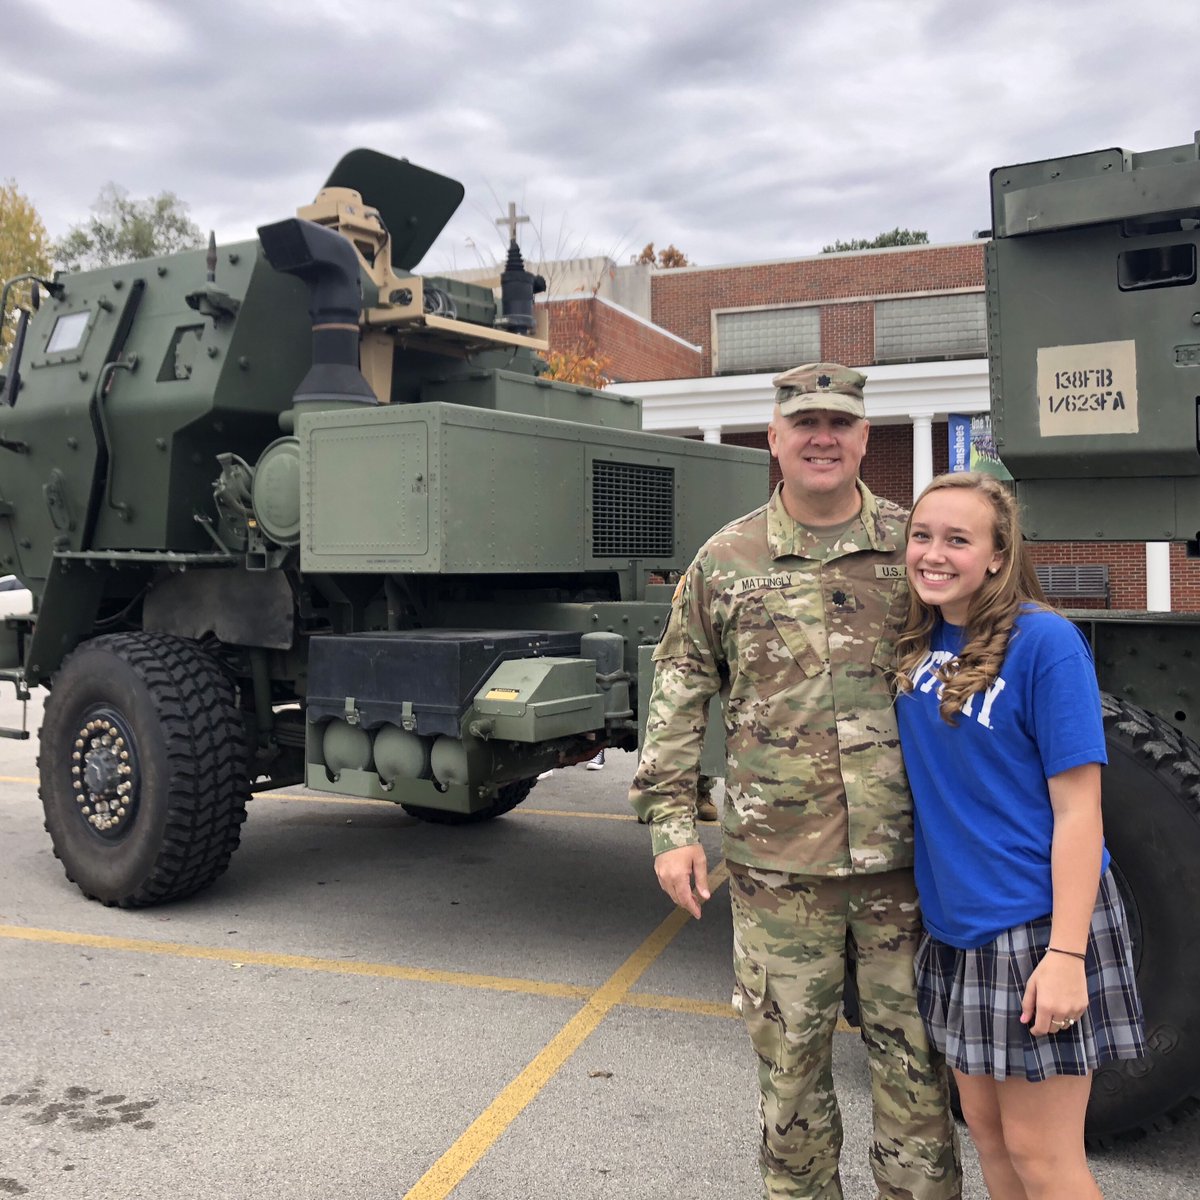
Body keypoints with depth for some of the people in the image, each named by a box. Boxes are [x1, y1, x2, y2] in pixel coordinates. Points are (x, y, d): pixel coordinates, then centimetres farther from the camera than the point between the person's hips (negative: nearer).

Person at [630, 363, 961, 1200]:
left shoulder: (915, 548, 2)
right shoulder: (727, 561, 2)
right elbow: (679, 694, 5)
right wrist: (671, 824, 0)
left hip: (903, 857, 0)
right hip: (778, 864, 0)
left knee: (914, 1059, 12)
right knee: (790, 1060, 13)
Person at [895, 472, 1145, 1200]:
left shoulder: (1044, 642, -16)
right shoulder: (918, 644, 2)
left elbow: (1077, 808, -17)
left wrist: (1066, 953, -21)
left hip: (1035, 922, -6)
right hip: (956, 922, 6)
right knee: (986, 1128, 19)